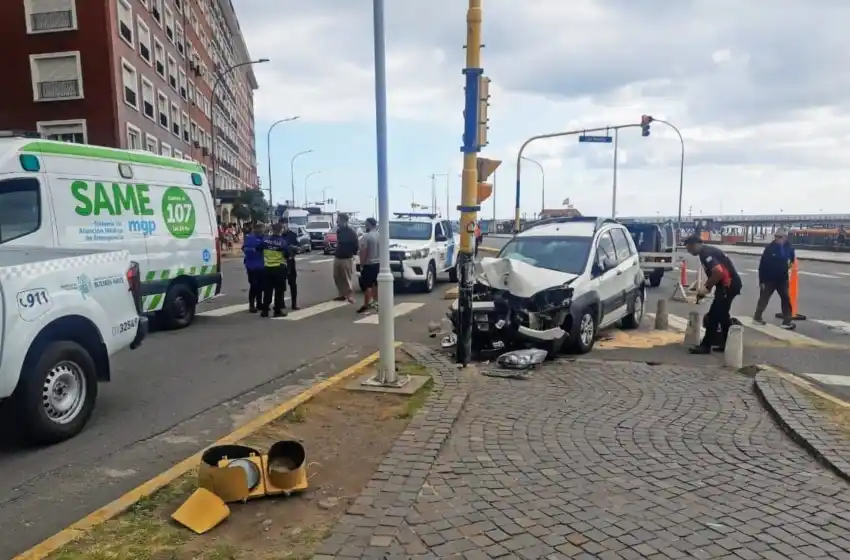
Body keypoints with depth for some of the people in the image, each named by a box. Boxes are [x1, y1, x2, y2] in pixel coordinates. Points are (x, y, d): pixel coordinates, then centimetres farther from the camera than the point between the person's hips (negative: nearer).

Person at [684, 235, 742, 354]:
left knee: (714, 315, -7)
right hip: (728, 285, 11)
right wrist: (706, 287, 14)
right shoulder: (707, 252, 15)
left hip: (728, 285, -11)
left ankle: (706, 345, -2)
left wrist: (706, 288, -17)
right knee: (722, 314, 18)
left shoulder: (706, 254, -17)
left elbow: (718, 272, -28)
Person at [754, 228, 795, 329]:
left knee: (786, 299, 4)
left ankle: (787, 321, 11)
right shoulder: (770, 248, -13)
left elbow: (792, 257, 24)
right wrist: (761, 280, -13)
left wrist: (790, 263, 5)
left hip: (782, 279, 4)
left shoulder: (788, 247, -1)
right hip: (769, 279, -4)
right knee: (763, 299, 7)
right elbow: (762, 265, -12)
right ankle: (757, 317, 21)